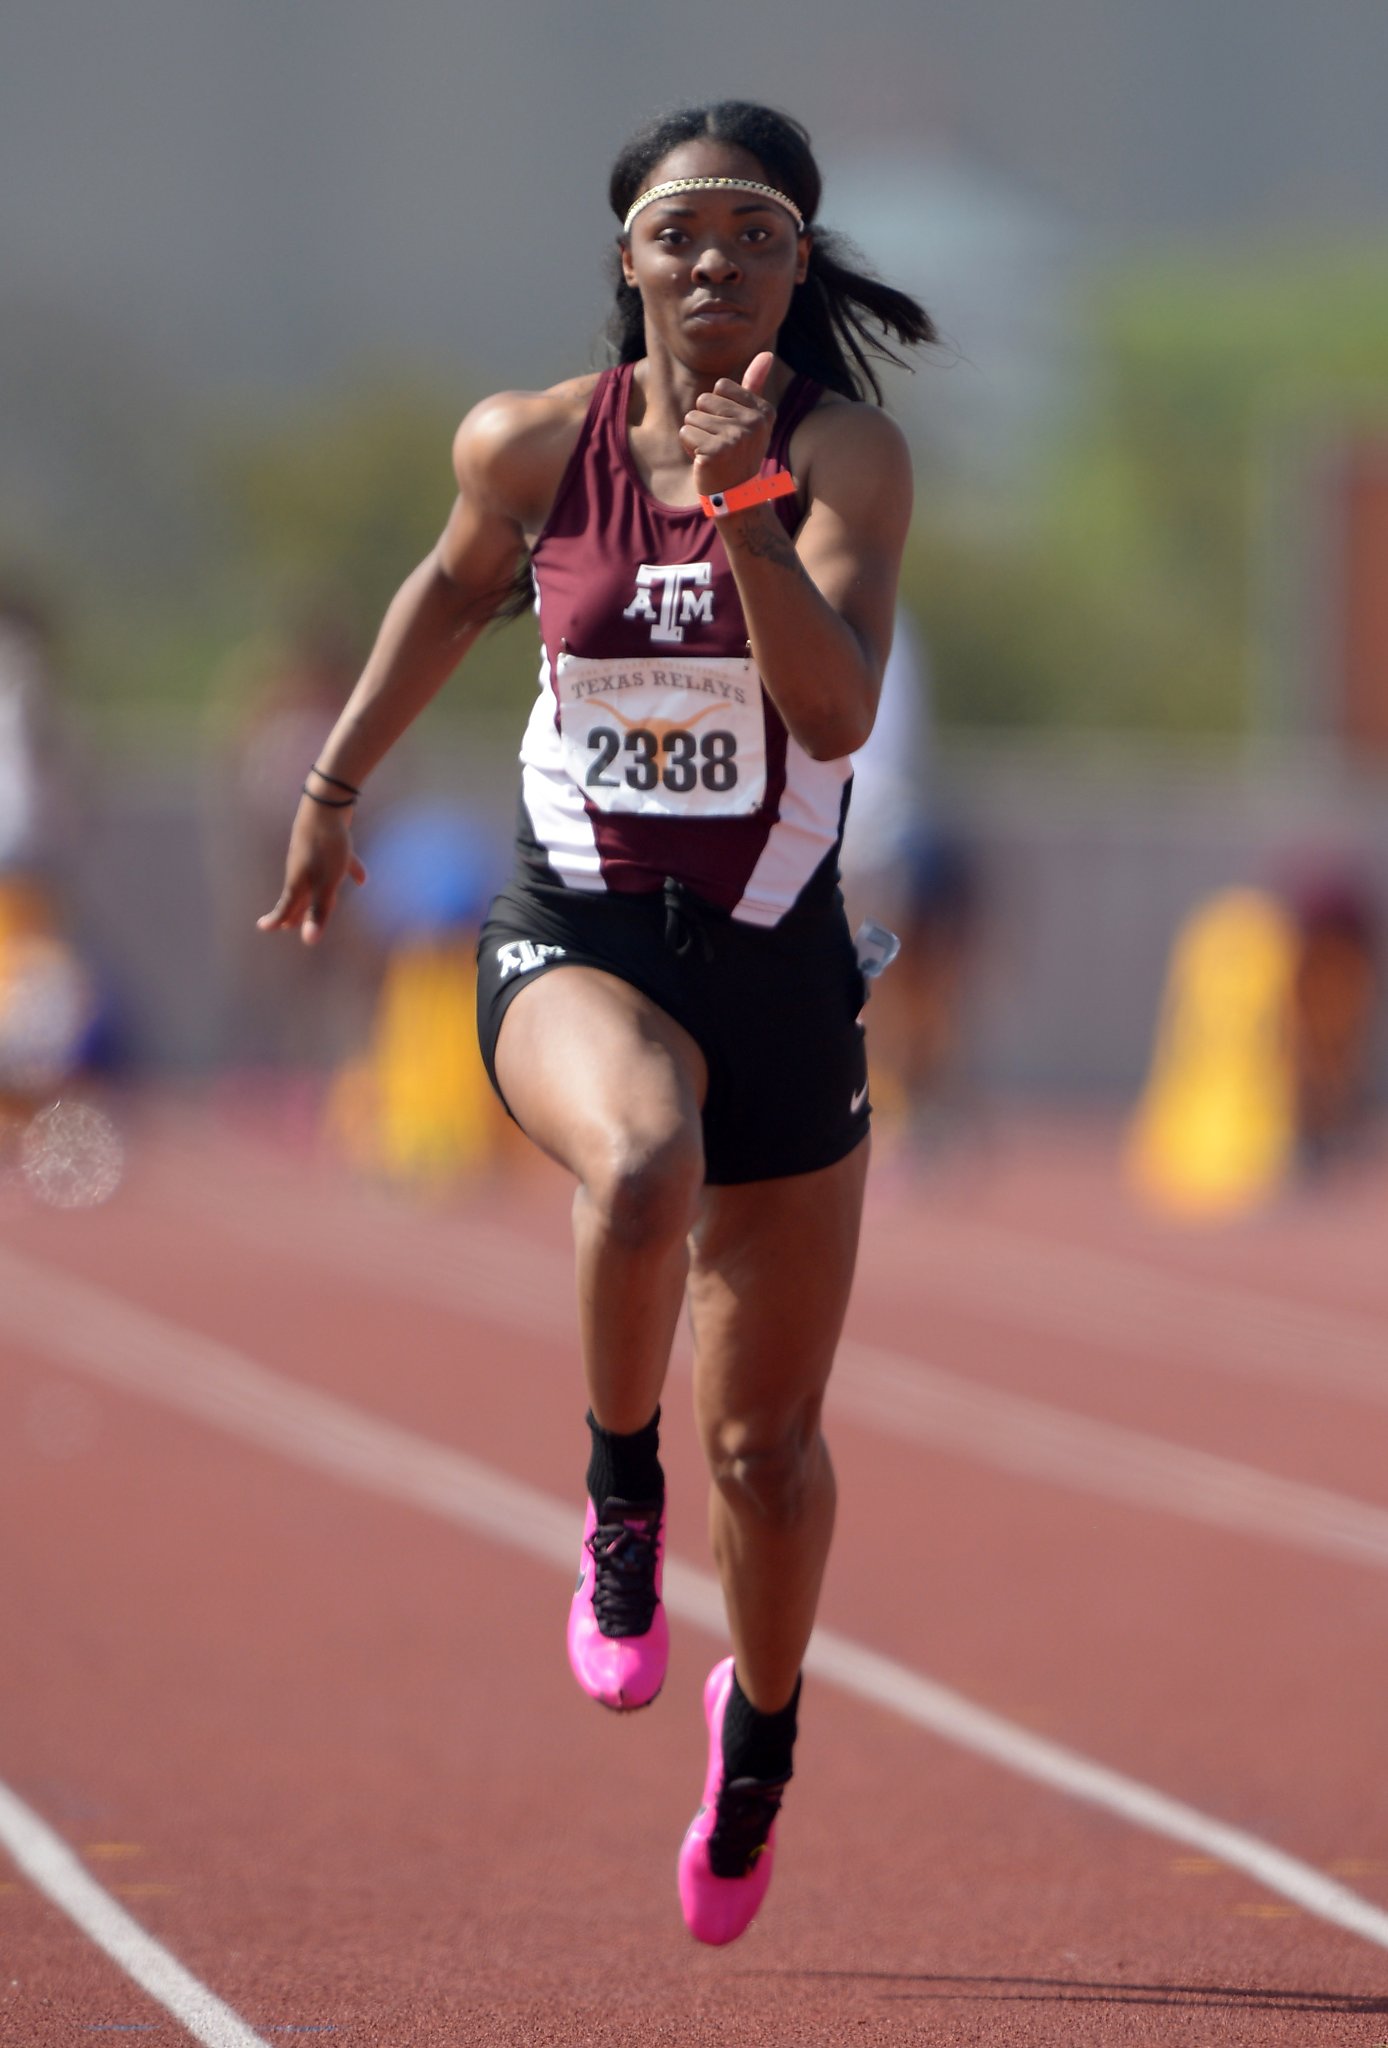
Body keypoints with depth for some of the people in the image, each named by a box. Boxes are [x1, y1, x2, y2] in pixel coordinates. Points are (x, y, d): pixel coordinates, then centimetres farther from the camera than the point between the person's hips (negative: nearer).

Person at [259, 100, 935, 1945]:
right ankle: (618, 1496, -12)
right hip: (572, 938, 0)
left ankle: (762, 1724, 39)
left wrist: (747, 517, -35)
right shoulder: (535, 444, -4)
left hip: (779, 961, 1)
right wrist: (334, 787, 22)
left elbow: (838, 712, -24)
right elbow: (456, 587, 18)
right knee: (642, 1164, -38)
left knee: (766, 1441, 9)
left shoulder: (848, 455, -10)